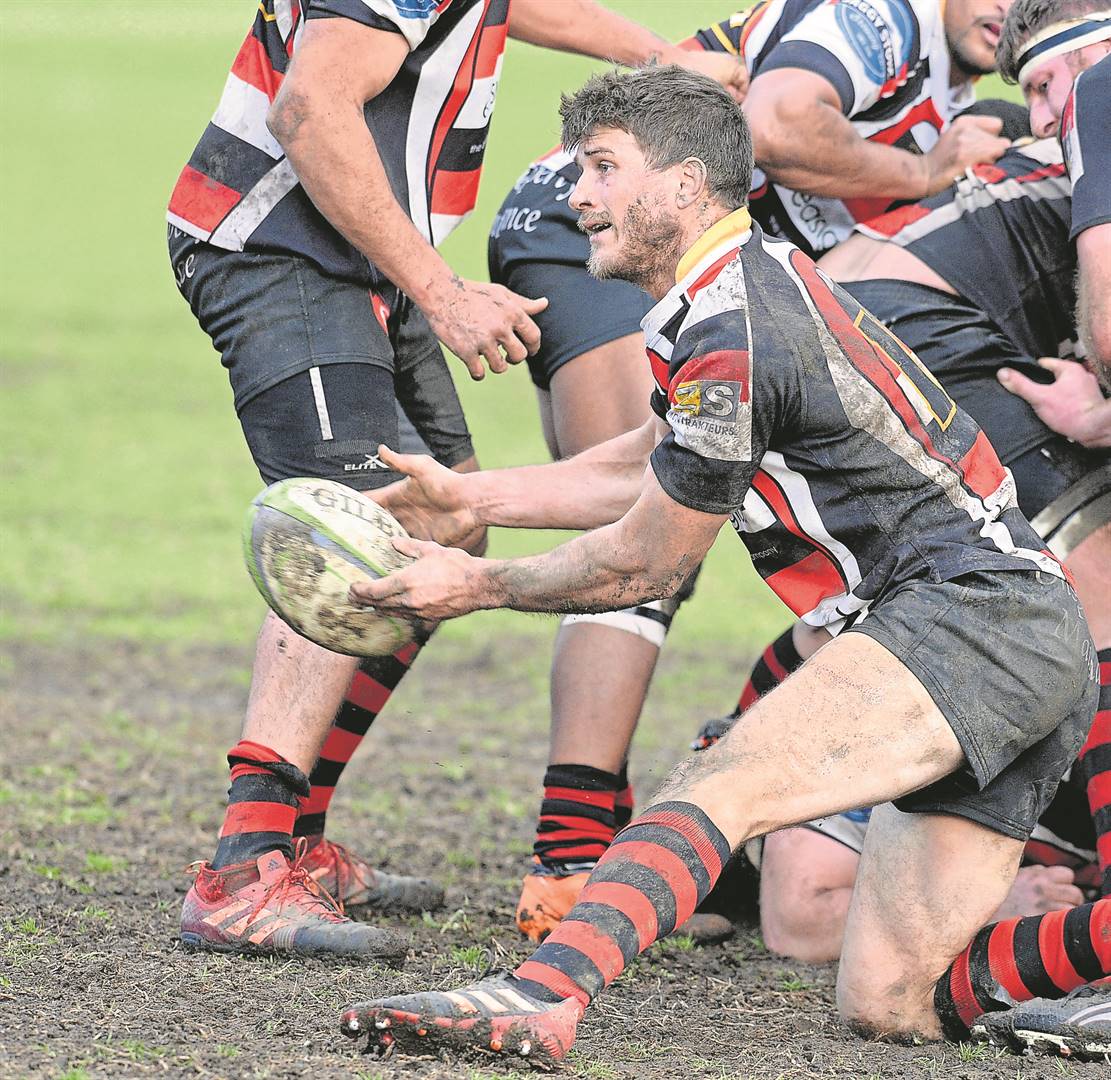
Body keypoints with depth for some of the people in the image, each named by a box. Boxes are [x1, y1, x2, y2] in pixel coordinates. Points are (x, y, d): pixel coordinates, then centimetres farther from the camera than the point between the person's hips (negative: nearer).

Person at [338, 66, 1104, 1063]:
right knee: (887, 1003, 4)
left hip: (967, 607, -10)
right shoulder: (759, 271, 19)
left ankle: (538, 996, -51)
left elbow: (641, 567, -3)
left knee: (722, 785, -30)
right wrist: (473, 498, 32)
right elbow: (656, 461, 34)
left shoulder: (731, 328, -12)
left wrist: (478, 586, 11)